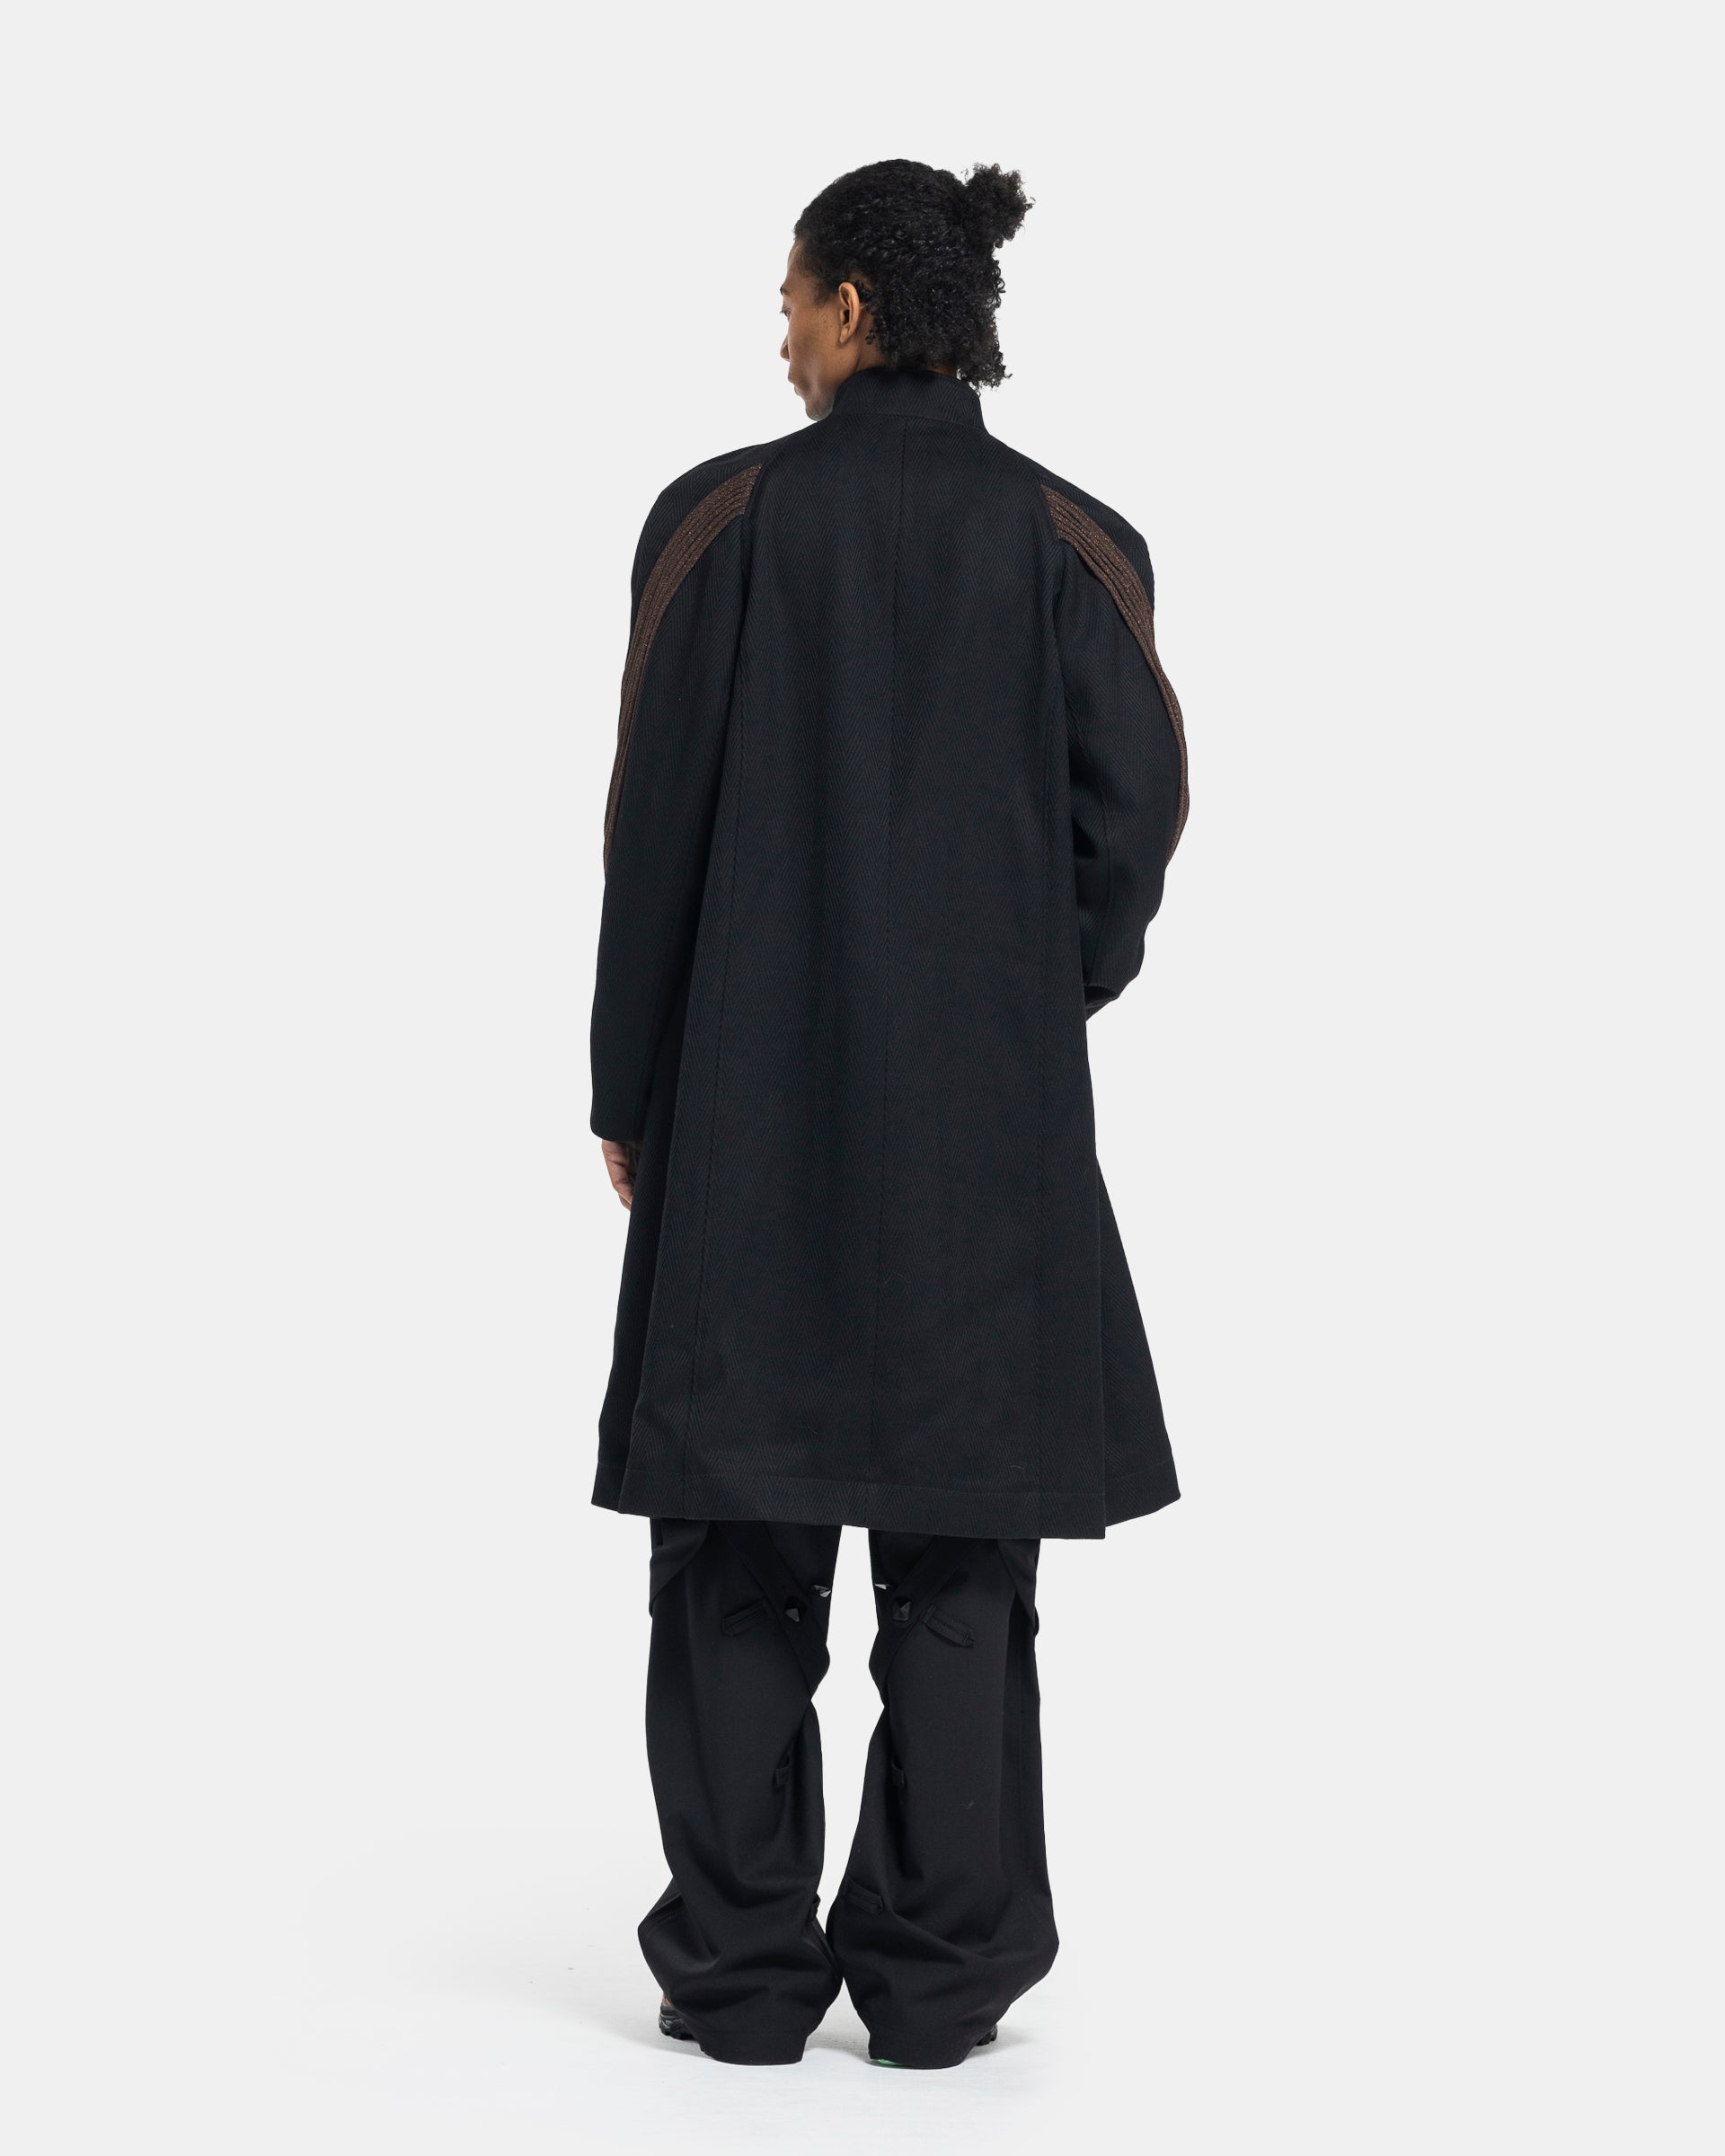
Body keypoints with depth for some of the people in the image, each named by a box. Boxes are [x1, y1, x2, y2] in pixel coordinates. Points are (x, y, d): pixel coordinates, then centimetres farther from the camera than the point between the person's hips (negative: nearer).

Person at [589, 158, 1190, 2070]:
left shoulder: (722, 516, -3)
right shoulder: (1072, 540, 1)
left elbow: (656, 822, -4)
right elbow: (1136, 809, -2)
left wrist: (628, 1093, 5)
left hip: (754, 1104, -1)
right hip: (994, 1120, 1)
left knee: (742, 1542, 7)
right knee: (960, 1547, 7)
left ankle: (742, 1971, 12)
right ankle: (939, 1976, 12)